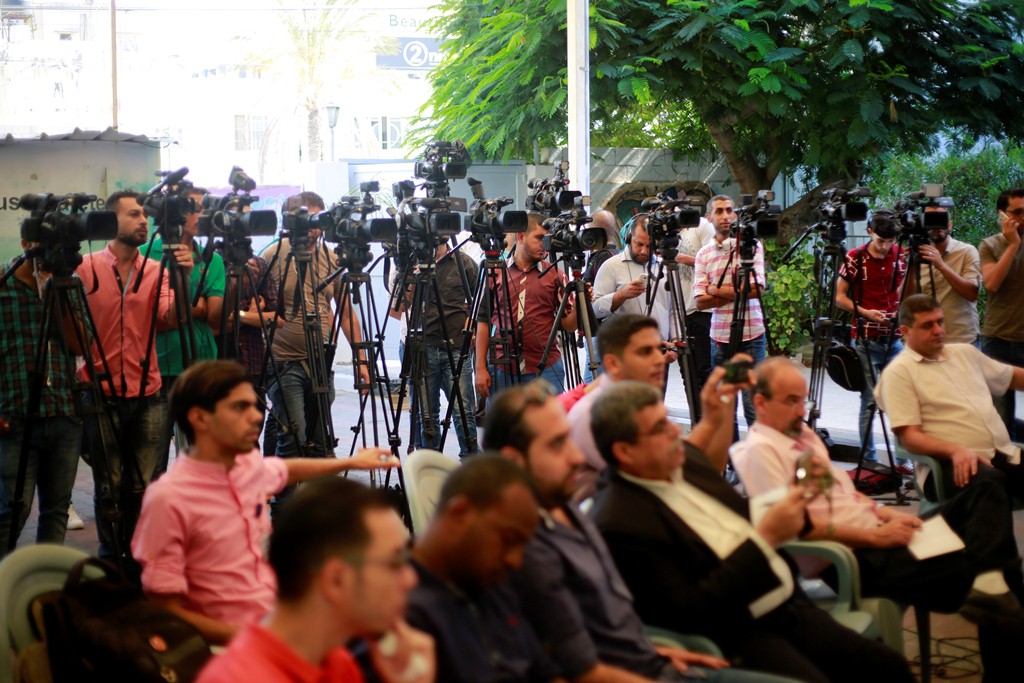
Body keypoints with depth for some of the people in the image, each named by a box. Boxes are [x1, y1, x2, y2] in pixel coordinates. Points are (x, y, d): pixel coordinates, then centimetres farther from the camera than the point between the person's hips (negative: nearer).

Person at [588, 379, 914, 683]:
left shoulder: (687, 461, 6)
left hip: (788, 606, 8)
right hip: (735, 637, -8)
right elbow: (689, 613, -21)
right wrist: (764, 537, -21)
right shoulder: (619, 523, -19)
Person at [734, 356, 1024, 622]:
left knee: (987, 494, -2)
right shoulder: (758, 450, -11)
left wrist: (888, 514, 5)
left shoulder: (802, 434, 20)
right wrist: (875, 537, -16)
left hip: (878, 533, 10)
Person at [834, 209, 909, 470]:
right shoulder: (855, 258, -4)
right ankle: (869, 460, 8)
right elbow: (840, 297, -1)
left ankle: (903, 458, 10)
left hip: (895, 337, 3)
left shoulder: (902, 255, 4)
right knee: (869, 401, 0)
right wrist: (865, 312, -15)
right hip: (865, 339, -3)